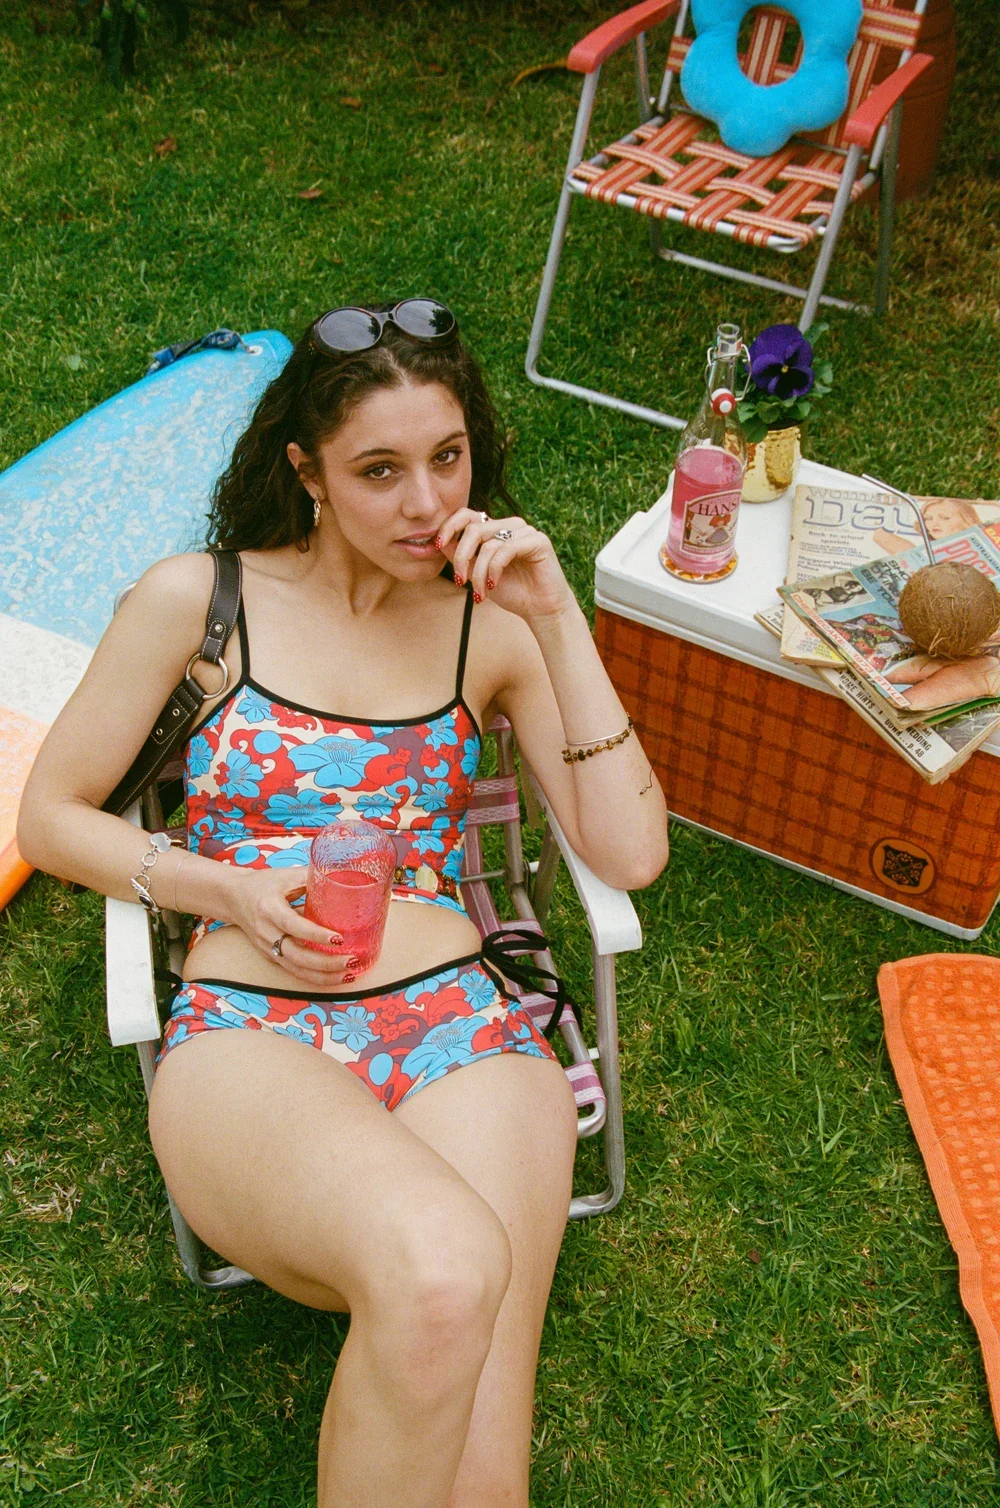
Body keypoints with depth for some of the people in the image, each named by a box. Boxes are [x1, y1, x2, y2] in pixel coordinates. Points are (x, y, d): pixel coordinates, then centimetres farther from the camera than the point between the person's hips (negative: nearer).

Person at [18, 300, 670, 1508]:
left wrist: (559, 624, -3)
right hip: (246, 1035, -1)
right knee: (442, 1271, -34)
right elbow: (51, 818, 12)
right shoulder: (198, 601, 7)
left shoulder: (491, 624, 12)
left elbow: (631, 854, 3)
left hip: (459, 1024, 2)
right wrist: (230, 889, -5)